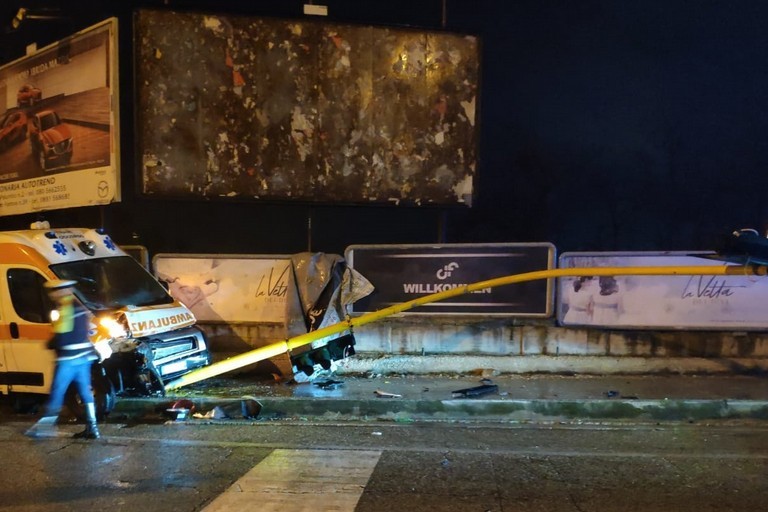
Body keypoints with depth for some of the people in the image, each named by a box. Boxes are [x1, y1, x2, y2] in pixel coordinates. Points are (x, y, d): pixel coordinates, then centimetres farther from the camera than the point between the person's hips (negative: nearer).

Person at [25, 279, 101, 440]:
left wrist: (50, 344, 1)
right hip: (84, 356, 9)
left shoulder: (65, 309, -13)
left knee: (57, 392, 0)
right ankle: (92, 428, 8)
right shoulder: (80, 307, 15)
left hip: (68, 359, -9)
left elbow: (61, 338, -18)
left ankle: (46, 425, 5)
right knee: (85, 392, 8)